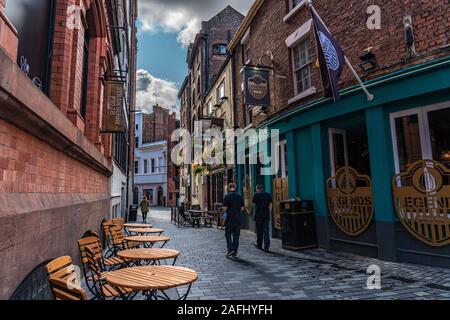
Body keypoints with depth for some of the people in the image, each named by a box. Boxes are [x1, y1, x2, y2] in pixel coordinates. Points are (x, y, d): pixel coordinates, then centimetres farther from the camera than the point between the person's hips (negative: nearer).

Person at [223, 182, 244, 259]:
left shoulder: (227, 196, -9)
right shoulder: (240, 196, 3)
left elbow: (225, 208, -11)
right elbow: (242, 208, 5)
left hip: (230, 218, -3)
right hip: (238, 218, 4)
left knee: (228, 234, 10)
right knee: (236, 235, 9)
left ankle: (230, 249, -5)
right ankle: (235, 253, 12)